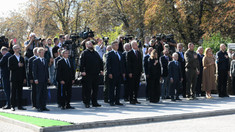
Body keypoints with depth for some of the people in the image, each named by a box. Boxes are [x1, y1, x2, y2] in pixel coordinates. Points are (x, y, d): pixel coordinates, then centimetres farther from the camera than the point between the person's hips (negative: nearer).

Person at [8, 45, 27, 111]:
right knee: (13, 92, -1)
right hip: (14, 78, -4)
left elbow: (24, 68, 13)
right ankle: (13, 106, 3)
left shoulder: (22, 58, 14)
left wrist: (24, 78, 8)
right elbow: (10, 67, -11)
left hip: (20, 78, 4)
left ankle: (20, 106, 10)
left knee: (20, 92, 6)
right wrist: (18, 65, -18)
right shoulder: (11, 58, 0)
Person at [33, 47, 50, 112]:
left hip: (45, 80, 6)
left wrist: (48, 78, 12)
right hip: (39, 80, -6)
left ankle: (43, 106, 12)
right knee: (39, 94, -2)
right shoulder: (35, 61, -3)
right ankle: (39, 107, 3)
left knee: (45, 93, 6)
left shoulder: (45, 60, 15)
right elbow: (34, 71, -7)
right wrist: (35, 79, -13)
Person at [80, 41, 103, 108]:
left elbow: (100, 61, 21)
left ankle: (94, 102, 16)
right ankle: (87, 103, 3)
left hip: (95, 74, 6)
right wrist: (82, 71, -18)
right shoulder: (84, 53, -1)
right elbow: (81, 62, -10)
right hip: (87, 74, -6)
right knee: (87, 89, -4)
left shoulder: (95, 53, 18)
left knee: (95, 89, 8)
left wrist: (101, 70, 12)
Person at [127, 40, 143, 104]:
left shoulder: (139, 53, 14)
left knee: (137, 86, 8)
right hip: (132, 73, -6)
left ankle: (135, 99, 14)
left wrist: (141, 71, 8)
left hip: (138, 72, 6)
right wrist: (130, 72, -14)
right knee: (132, 87, -3)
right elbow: (128, 63, -8)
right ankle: (131, 100, 2)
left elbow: (140, 62, 16)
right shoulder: (130, 53, -4)